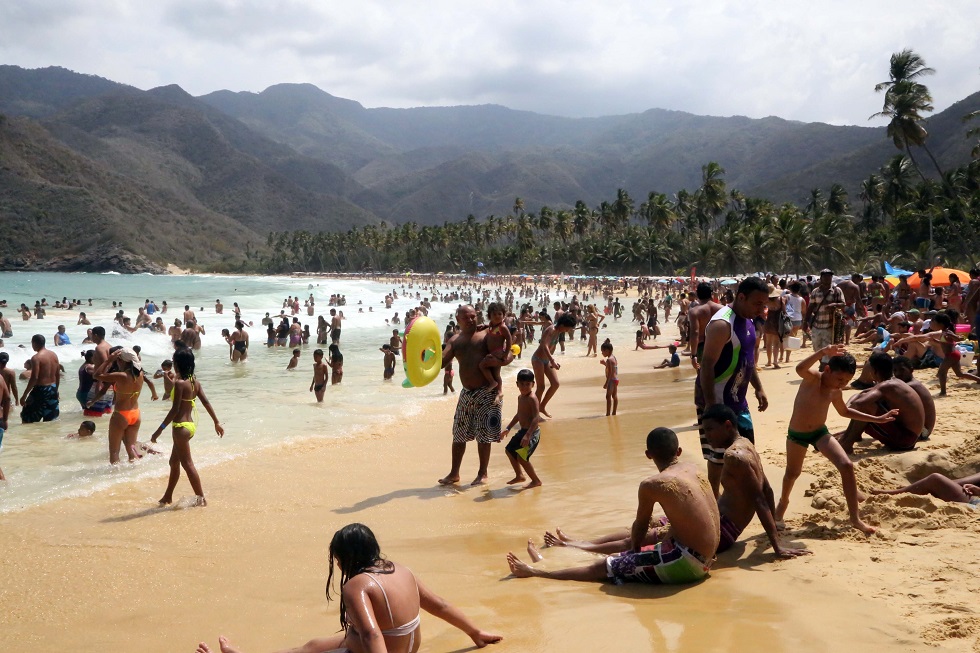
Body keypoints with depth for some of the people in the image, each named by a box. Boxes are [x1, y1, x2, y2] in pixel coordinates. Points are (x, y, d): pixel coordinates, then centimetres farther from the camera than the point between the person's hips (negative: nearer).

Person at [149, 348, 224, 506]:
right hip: (191, 424, 9)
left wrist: (159, 430, -18)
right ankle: (168, 497, 31)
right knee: (174, 462, 20)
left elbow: (175, 409, -21)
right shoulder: (195, 382, 5)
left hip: (181, 426, -9)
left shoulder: (179, 383, -18)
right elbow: (206, 403, 7)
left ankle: (201, 498, 4)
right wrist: (216, 423, 13)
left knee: (187, 464, 0)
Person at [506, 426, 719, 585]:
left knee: (604, 567, 2)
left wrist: (635, 551, 21)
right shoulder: (693, 468, 6)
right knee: (633, 536, 27)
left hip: (686, 562, -7)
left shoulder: (651, 485, -14)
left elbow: (640, 526, 1)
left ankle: (535, 572, 11)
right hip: (705, 558, 7)